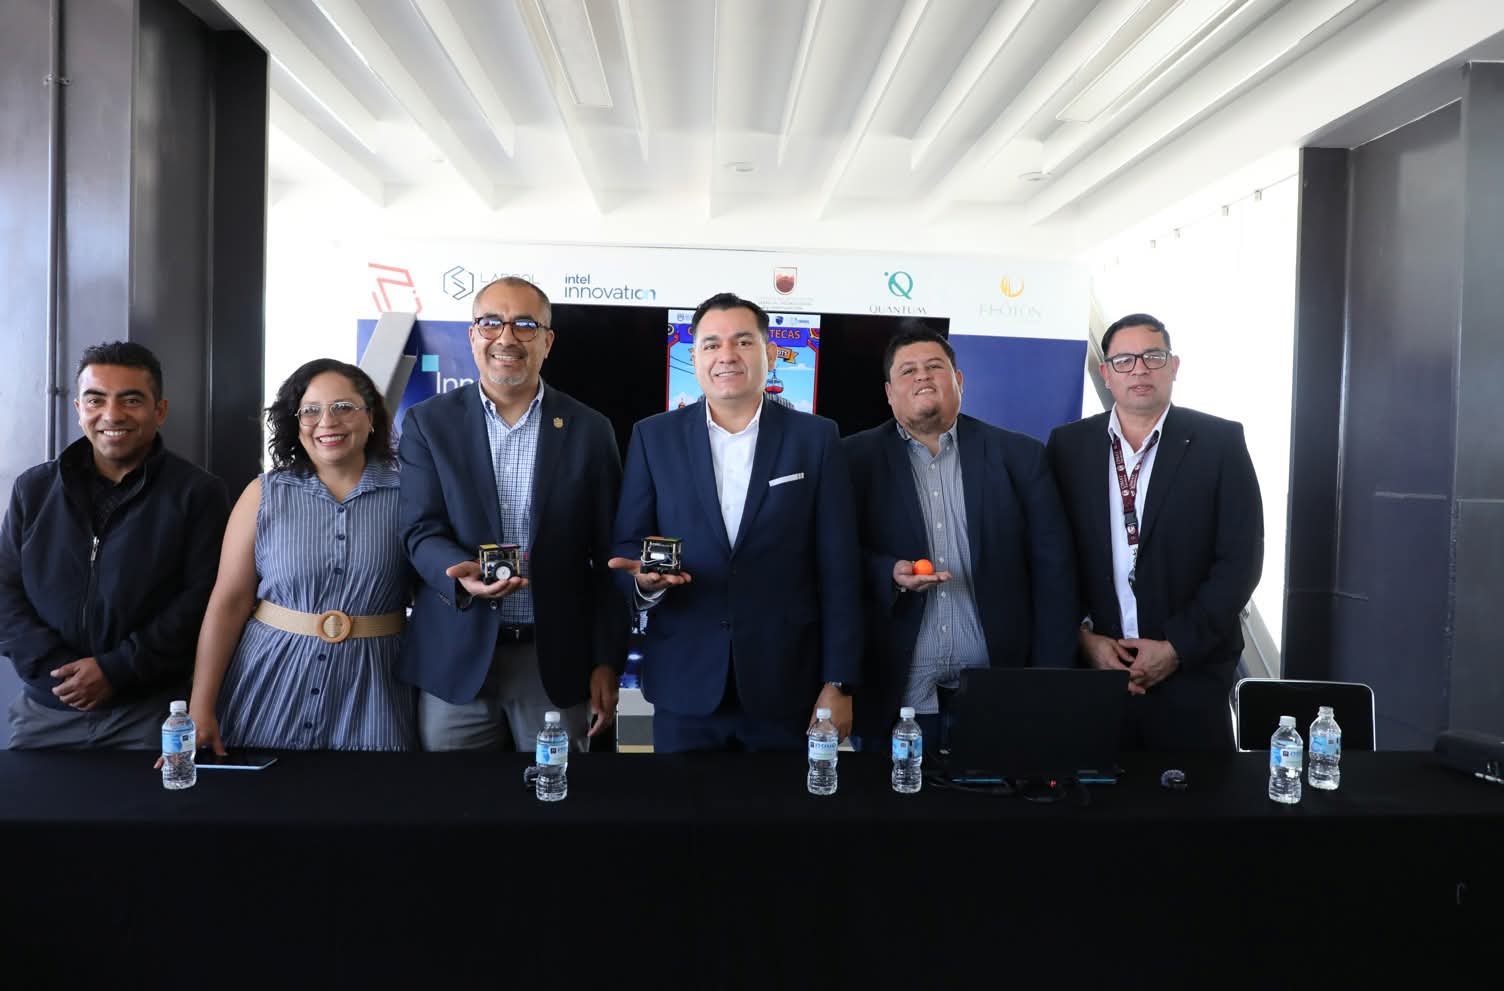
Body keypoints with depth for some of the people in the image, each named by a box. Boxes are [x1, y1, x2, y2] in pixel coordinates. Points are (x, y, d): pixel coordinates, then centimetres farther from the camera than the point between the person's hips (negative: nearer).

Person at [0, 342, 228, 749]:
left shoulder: (198, 493, -3)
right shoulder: (34, 489, 10)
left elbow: (202, 597, -9)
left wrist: (116, 669, -15)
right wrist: (52, 666, -9)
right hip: (44, 711, 4)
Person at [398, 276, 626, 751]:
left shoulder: (590, 430, 2)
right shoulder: (429, 422, 2)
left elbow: (608, 556, 2)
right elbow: (421, 531, -4)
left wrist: (608, 661, -1)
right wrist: (464, 574, -27)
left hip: (557, 659, 0)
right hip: (455, 658, 0)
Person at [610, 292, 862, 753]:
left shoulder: (815, 437, 1)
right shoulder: (654, 437, 4)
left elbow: (838, 570, -1)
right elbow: (628, 544, 6)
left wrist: (838, 683, -4)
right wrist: (643, 574, -17)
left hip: (786, 685, 0)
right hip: (684, 685, 1)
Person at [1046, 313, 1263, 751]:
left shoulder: (1219, 442, -1)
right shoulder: (1069, 445, 4)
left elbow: (1241, 559, -5)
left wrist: (1177, 647, -10)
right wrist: (1084, 636, -6)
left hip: (1190, 673, -1)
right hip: (1091, 668, 1)